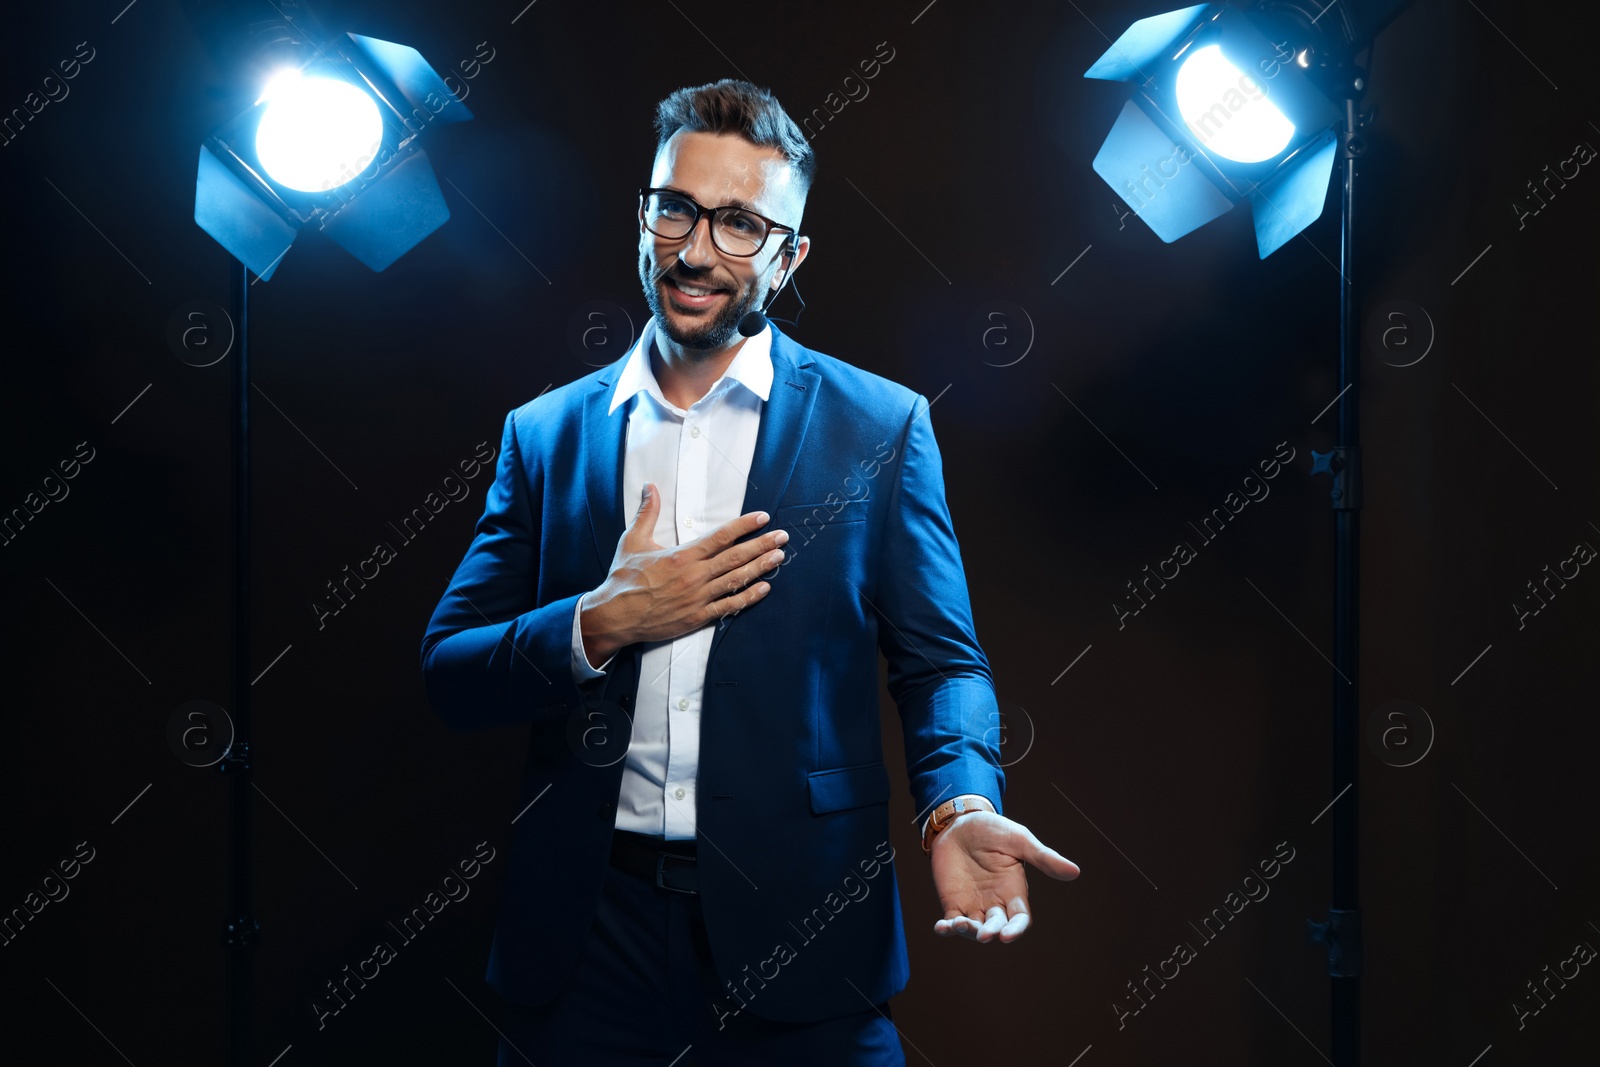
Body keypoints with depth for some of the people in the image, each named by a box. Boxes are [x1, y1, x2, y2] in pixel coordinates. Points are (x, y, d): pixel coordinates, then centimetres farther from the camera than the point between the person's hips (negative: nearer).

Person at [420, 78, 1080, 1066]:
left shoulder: (882, 427, 1)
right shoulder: (546, 434, 6)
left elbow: (941, 661, 0)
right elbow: (449, 675, 4)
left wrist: (962, 808, -20)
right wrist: (600, 625, -13)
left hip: (798, 928, -1)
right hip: (590, 926, 2)